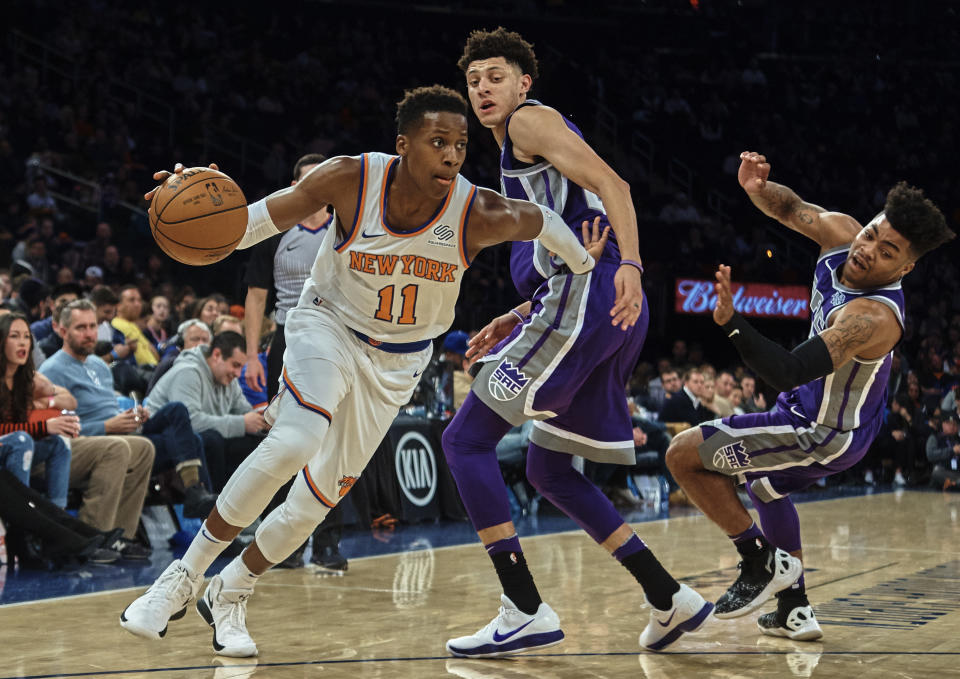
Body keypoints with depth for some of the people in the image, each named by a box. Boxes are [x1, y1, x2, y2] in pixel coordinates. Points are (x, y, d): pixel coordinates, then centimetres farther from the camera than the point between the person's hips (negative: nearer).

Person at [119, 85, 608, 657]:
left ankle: (229, 594, 29)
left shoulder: (479, 215, -24)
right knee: (295, 442, -31)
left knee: (317, 500, 2)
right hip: (329, 325, -2)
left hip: (398, 360, 2)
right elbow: (249, 225, -19)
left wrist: (588, 270, 11)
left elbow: (543, 221, -2)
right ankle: (186, 574, -15)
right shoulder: (351, 179, -24)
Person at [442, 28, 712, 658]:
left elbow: (611, 183, -12)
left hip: (583, 298, -10)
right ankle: (670, 598, 14)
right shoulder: (525, 159, 31)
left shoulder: (531, 120, 3)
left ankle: (527, 612, -12)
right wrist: (514, 319, 28)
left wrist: (629, 266, -26)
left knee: (466, 440, -6)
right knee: (548, 467, 18)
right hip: (611, 319, 10)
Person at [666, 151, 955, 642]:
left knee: (684, 455, -8)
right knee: (764, 483, 32)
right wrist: (758, 189, -23)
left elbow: (785, 373, -46)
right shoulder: (841, 233, -16)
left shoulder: (874, 317, -39)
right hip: (813, 406, 9)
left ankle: (762, 560, 3)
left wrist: (731, 322, -58)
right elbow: (791, 209, 0)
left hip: (827, 434, -9)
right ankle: (794, 609, 34)